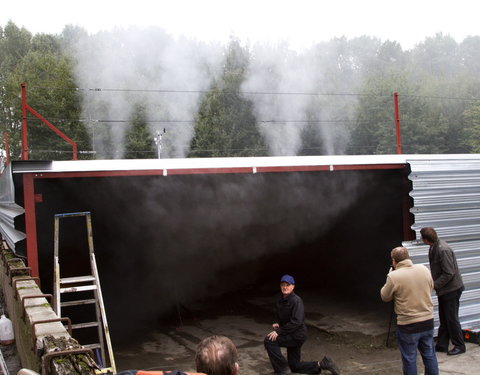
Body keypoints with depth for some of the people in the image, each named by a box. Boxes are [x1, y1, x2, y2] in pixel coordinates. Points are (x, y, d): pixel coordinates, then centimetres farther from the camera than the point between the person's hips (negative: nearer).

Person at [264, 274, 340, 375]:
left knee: (269, 340, -20)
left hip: (297, 335, -9)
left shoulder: (296, 301, -21)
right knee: (295, 366, 15)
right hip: (291, 336, 9)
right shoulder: (280, 300, 4)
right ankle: (321, 364, 21)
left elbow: (296, 322, -28)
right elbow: (278, 316, 15)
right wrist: (277, 324, -8)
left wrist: (278, 331, -28)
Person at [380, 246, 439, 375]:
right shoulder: (424, 269, -3)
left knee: (409, 359, 9)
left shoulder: (393, 276, -18)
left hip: (407, 325, -5)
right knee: (429, 355, 18)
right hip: (428, 321, 5)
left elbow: (385, 297, -2)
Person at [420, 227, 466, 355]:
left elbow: (449, 274, -26)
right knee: (444, 319, 15)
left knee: (451, 319, 3)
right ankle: (442, 345, 24)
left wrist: (434, 285, -20)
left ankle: (459, 346, 18)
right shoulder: (434, 247, 3)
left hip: (451, 289, -9)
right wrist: (432, 281, 6)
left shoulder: (443, 250, -27)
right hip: (444, 289, 9)